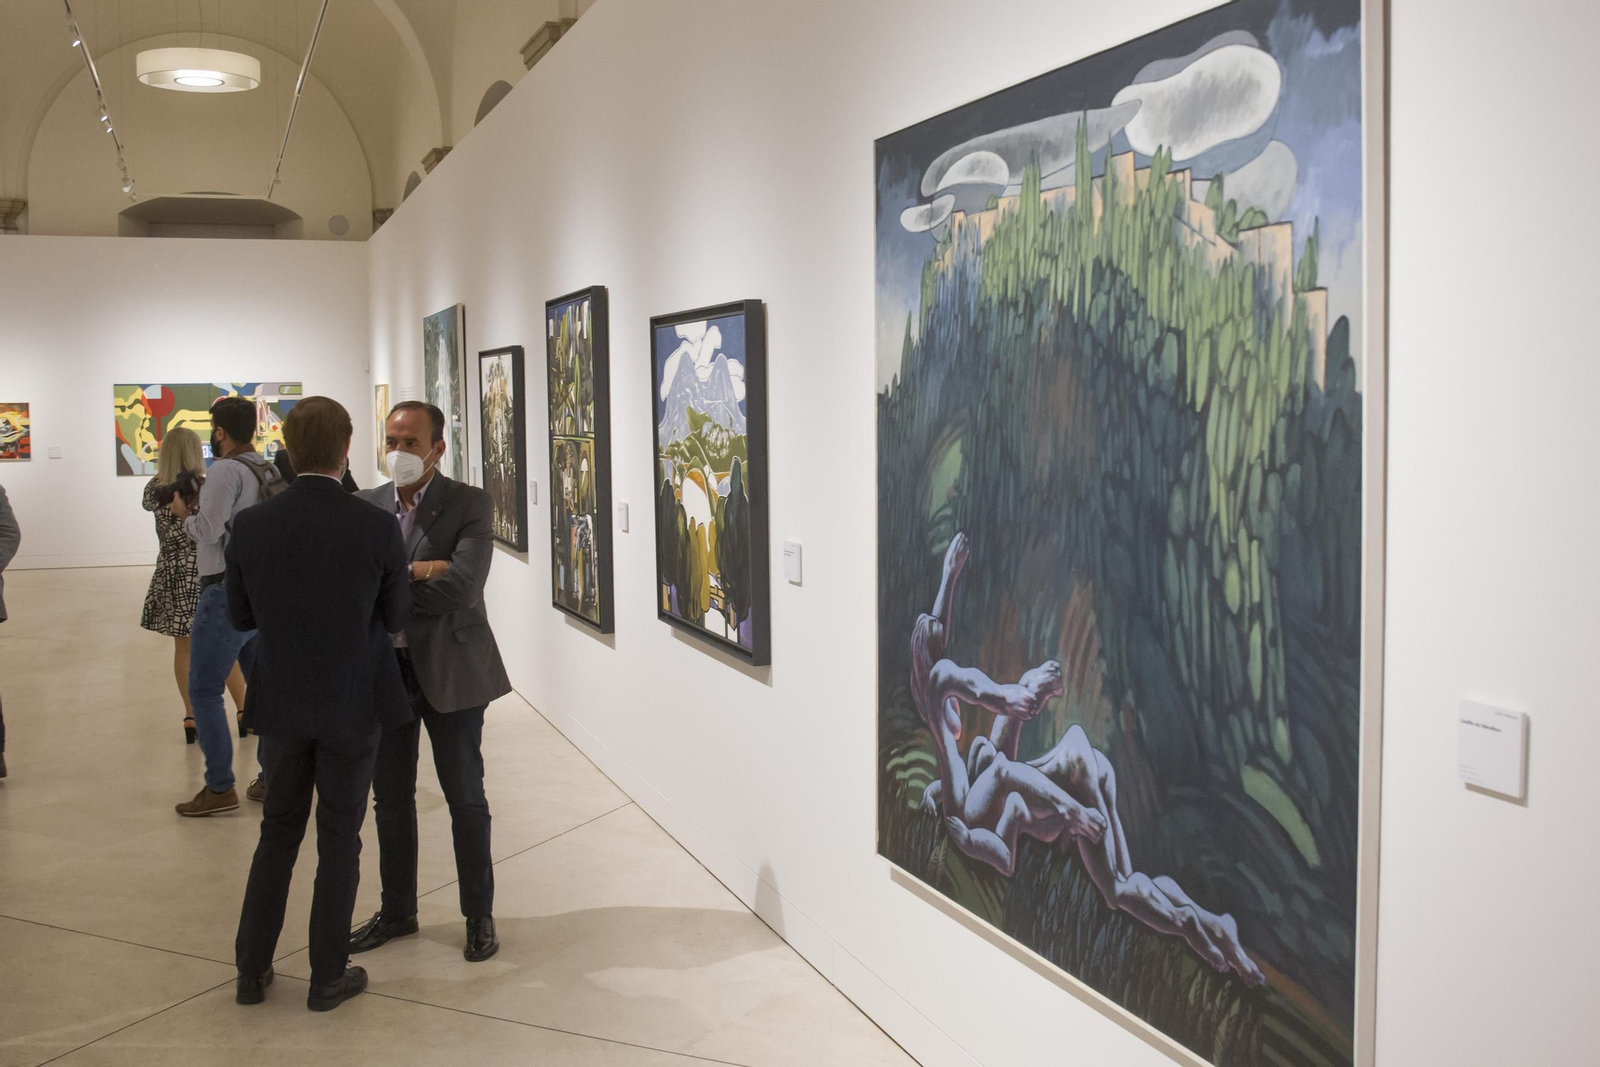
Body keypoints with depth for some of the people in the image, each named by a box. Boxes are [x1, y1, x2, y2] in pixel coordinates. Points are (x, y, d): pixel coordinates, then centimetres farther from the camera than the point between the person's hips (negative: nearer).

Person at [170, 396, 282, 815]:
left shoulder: (226, 471, -14)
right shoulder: (270, 472, 10)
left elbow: (207, 532, -17)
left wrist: (185, 513, 2)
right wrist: (204, 502, 13)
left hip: (228, 592, -8)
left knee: (204, 690, -1)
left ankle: (219, 788, 1)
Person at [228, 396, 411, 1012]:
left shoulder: (251, 526, -10)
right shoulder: (377, 529, -17)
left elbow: (240, 618, 2)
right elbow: (396, 617, -4)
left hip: (282, 707, 3)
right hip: (353, 707, -2)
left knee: (278, 833, 19)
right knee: (339, 841, 11)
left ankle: (252, 972, 26)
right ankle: (328, 978, 20)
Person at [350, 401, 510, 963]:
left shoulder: (470, 505, -9)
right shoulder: (366, 506, 4)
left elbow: (463, 587, -23)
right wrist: (414, 572, -21)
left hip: (449, 671, -4)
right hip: (384, 669, 4)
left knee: (465, 798, 7)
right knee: (390, 798, 15)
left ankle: (479, 915, 22)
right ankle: (397, 911, 31)